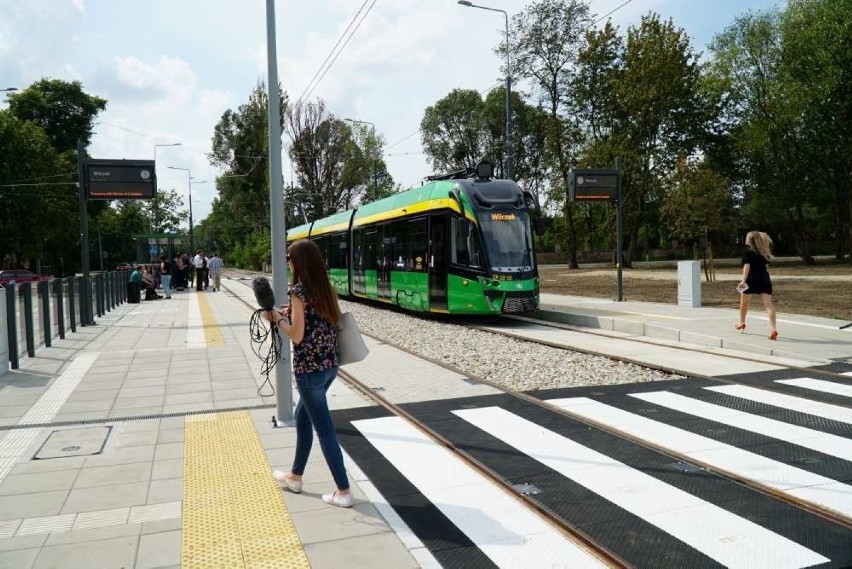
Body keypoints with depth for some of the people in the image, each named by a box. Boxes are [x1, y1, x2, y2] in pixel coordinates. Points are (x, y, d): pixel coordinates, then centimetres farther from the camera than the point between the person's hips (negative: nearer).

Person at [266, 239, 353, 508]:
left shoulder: (299, 291, -15)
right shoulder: (326, 289, 8)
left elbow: (297, 335, -17)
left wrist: (278, 318, -3)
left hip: (310, 369, -8)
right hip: (330, 365, 9)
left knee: (325, 430, 1)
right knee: (303, 417, 24)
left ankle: (343, 492, 9)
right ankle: (295, 477, 39)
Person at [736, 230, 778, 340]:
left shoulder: (747, 251, -3)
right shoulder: (764, 252, 13)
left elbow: (747, 266, -16)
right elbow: (766, 266, 19)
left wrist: (743, 280, -23)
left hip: (751, 280, -3)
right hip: (764, 280, 4)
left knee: (744, 302, 21)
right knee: (769, 304, -8)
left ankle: (741, 323, 40)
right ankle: (773, 329, -23)